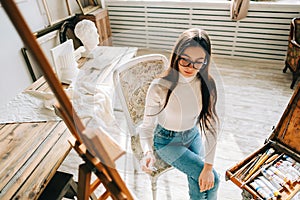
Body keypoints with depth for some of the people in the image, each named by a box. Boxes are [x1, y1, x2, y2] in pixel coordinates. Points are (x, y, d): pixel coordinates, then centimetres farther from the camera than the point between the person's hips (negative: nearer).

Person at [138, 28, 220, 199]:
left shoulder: (207, 84, -18)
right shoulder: (160, 87, -29)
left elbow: (211, 124, -17)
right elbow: (147, 126, -21)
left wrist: (208, 166, -21)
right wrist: (148, 152, -40)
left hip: (193, 135, 4)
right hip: (167, 141, -3)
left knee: (201, 181, -3)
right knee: (212, 180, -10)